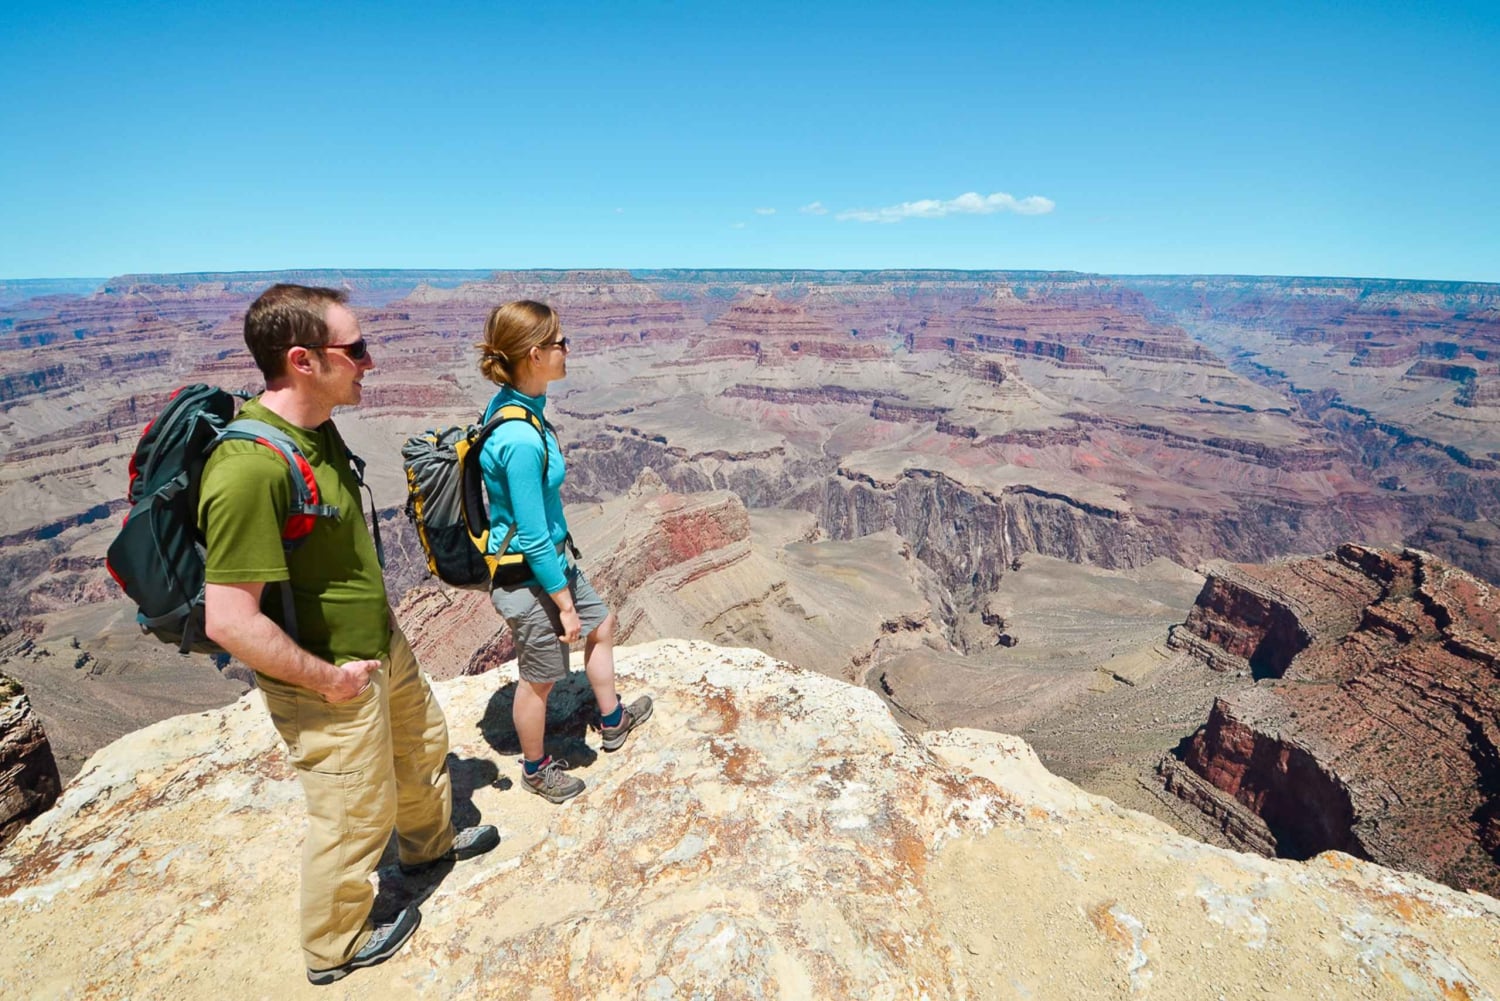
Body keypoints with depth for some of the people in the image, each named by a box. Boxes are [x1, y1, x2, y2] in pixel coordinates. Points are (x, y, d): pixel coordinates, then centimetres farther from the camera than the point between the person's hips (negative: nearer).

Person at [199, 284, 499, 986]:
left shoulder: (317, 428, -2)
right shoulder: (251, 468, -33)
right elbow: (230, 620, -33)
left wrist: (379, 627, 14)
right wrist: (328, 678, -20)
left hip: (382, 647, 9)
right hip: (333, 683, -9)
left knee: (423, 742, 29)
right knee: (356, 817, 13)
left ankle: (428, 841, 59)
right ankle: (335, 948, 41)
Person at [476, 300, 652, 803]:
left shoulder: (511, 404, -3)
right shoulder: (522, 440, -32)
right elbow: (533, 539, -26)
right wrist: (564, 605, -15)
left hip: (551, 559, 10)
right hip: (529, 578, -9)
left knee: (601, 625, 25)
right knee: (540, 678, 13)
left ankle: (613, 722, 48)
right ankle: (536, 770, 40)